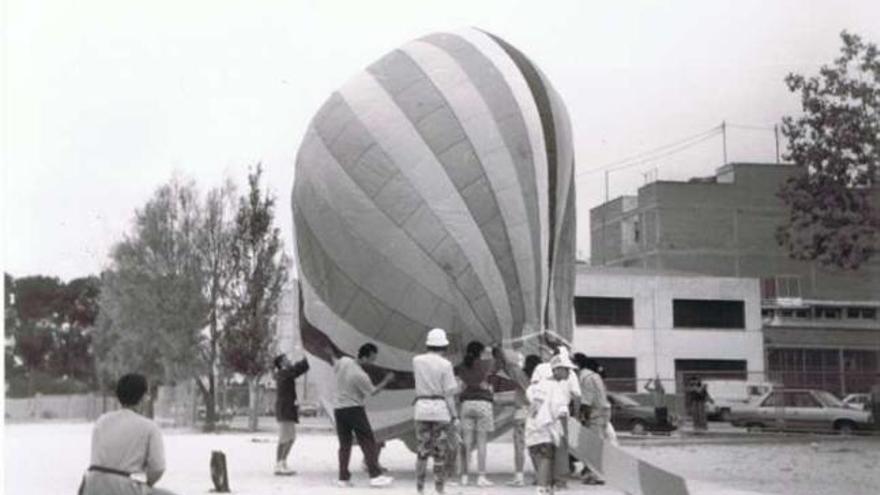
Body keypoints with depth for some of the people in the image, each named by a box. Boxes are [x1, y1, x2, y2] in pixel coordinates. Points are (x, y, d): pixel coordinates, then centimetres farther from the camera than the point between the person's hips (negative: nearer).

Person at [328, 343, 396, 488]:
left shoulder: (344, 361, -2)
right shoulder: (361, 376, -19)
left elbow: (335, 364, 22)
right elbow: (373, 391, -5)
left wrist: (331, 355, 43)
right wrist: (386, 380, 6)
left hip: (339, 409, 7)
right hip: (355, 409, -7)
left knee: (345, 444, 11)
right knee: (368, 443, -4)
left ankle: (343, 478, 9)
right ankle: (375, 476, -10)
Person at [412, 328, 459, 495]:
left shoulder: (417, 361, 3)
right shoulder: (445, 364, -8)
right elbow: (449, 393, -8)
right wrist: (454, 415, -3)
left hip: (421, 407, 3)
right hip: (440, 408, -3)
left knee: (422, 451, 9)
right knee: (440, 451, 4)